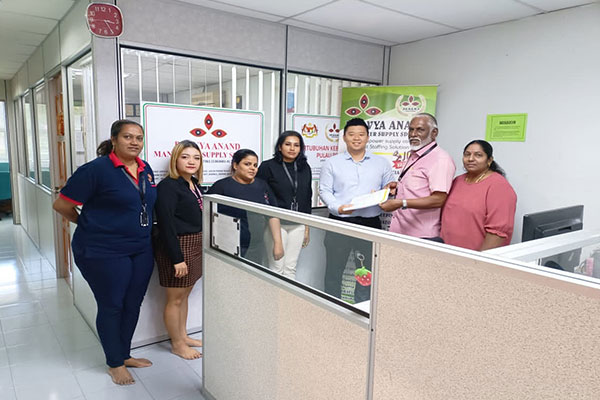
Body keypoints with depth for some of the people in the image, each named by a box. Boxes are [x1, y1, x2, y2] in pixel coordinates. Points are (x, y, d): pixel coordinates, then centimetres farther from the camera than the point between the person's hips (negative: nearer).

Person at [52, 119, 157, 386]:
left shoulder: (145, 169, 6)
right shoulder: (97, 169, -14)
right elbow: (62, 204, -9)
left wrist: (138, 229, 12)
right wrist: (90, 224, 2)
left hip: (141, 251, 6)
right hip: (104, 253, -6)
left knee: (133, 304, 15)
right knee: (111, 307, 7)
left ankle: (125, 354, 35)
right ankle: (114, 364, 27)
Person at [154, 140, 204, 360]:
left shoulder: (194, 183, 9)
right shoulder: (168, 186, -17)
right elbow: (166, 224, -21)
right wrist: (177, 258, -22)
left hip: (195, 245, 9)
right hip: (177, 247, -9)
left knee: (185, 294, 21)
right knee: (175, 298, 7)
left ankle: (183, 336, 37)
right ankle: (177, 344, 23)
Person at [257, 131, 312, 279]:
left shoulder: (304, 168, 10)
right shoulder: (268, 167, -4)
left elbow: (308, 197, 14)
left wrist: (307, 226, 13)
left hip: (298, 226, 4)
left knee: (291, 268, 9)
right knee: (276, 268, 0)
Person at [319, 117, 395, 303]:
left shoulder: (381, 163, 11)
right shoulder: (332, 163, 6)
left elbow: (391, 189, 12)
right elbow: (324, 190, 1)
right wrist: (337, 207, -16)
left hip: (370, 224, 2)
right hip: (339, 223, -1)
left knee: (367, 271, 9)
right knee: (334, 269, 5)